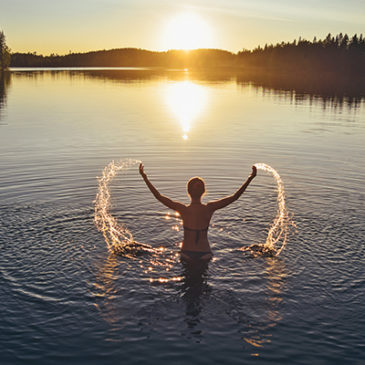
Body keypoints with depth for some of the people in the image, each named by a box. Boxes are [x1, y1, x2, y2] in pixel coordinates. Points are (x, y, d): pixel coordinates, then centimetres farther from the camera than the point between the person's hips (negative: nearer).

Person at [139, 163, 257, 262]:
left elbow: (159, 196, -8)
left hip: (186, 253, 0)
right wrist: (251, 178, -10)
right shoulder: (209, 208, -14)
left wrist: (144, 177, -2)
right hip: (204, 254, 0)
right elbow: (234, 197, -11)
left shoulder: (183, 209, -14)